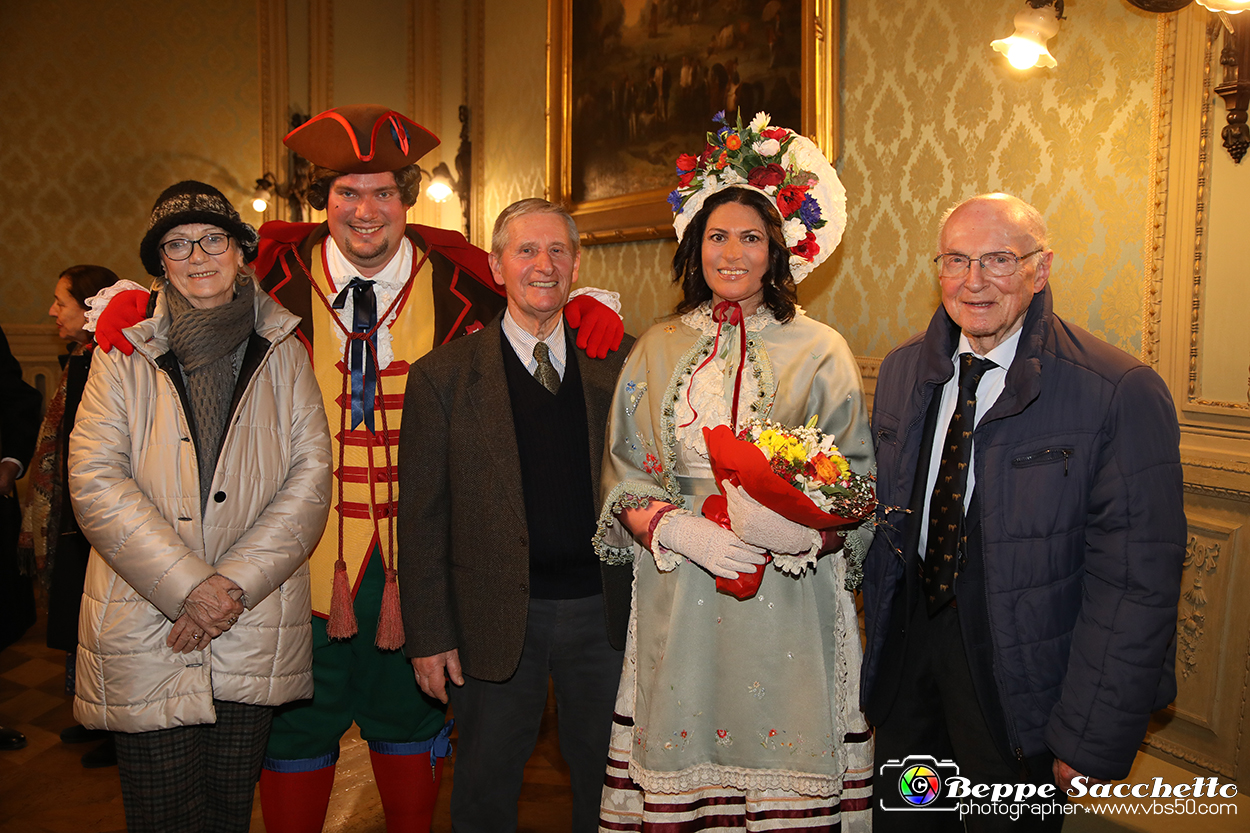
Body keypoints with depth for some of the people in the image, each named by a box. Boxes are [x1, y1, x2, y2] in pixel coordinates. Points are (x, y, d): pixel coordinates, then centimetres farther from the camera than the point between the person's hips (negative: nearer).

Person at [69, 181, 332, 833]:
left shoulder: (283, 353, 6)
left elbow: (310, 476, -1)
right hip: (145, 635, -1)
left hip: (254, 633, 1)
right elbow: (94, 482, -5)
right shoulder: (124, 354, 4)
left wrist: (235, 584, -11)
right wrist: (186, 586, -15)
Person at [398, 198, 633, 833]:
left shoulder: (618, 362, 3)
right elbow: (422, 515, -3)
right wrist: (428, 635, -6)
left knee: (607, 782, 17)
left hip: (602, 612, 2)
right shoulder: (443, 375, -3)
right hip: (495, 620, -1)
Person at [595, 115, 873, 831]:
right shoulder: (657, 351, 9)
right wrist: (678, 529, -12)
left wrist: (802, 527, -19)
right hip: (679, 599, 2)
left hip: (789, 602, -1)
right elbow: (624, 479, 7)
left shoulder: (820, 352, 3)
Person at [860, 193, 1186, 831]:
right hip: (907, 634, 5)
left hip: (1017, 667, -4)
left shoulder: (1121, 394, -18)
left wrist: (1092, 740, -17)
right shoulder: (902, 371, 1)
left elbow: (1135, 581, -17)